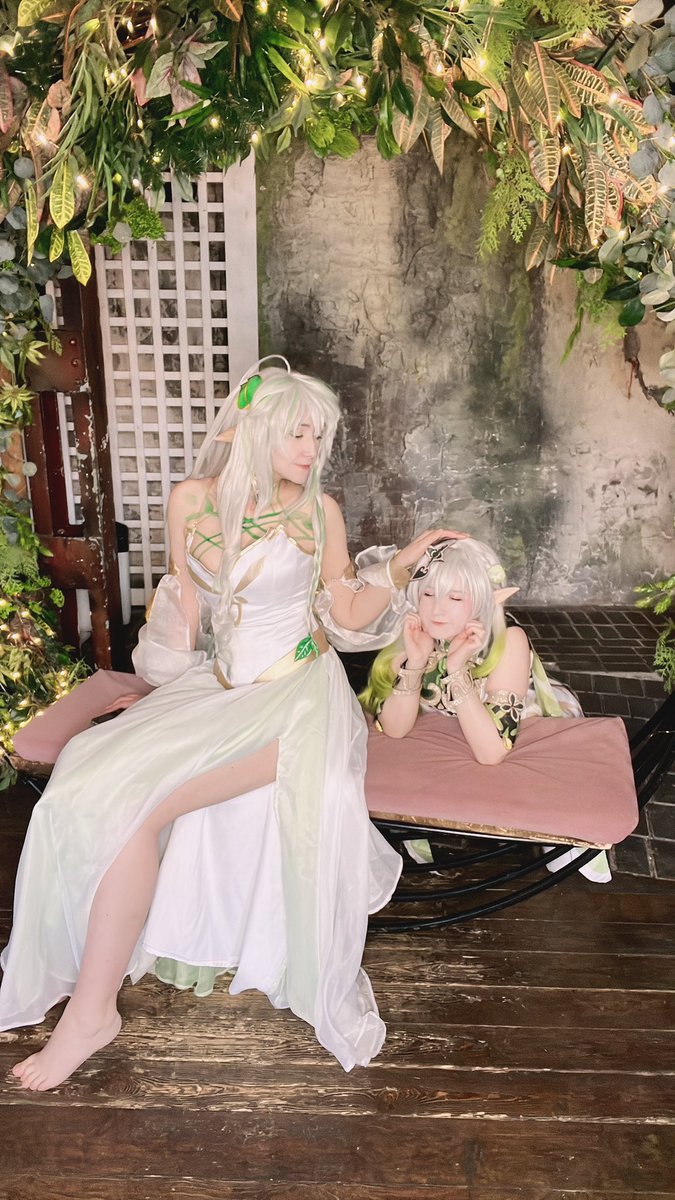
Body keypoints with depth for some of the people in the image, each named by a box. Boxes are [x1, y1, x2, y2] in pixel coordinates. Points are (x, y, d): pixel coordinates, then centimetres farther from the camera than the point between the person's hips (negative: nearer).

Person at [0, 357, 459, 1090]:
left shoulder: (319, 510, 1)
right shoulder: (193, 499, 4)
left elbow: (350, 614, 5)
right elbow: (184, 611, 11)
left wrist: (402, 562, -5)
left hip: (294, 693, -4)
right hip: (214, 690, 4)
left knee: (138, 801, -22)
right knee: (96, 784, -18)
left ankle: (92, 1008, -8)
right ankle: (89, 998, -1)